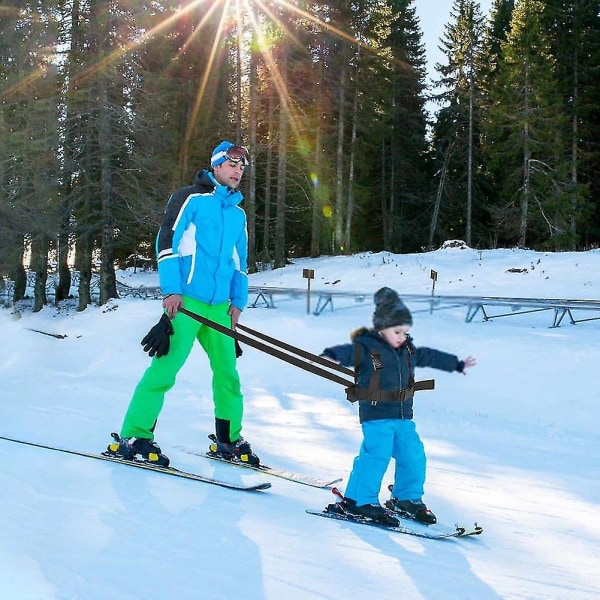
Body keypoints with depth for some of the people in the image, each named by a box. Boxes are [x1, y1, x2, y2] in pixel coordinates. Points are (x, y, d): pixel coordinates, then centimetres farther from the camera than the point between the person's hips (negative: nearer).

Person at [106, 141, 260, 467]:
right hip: (185, 301, -6)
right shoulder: (190, 198, -1)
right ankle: (132, 437, -5)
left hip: (219, 306, 7)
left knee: (227, 372, 7)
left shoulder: (238, 213, 19)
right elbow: (166, 241, -7)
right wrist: (171, 290, -14)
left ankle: (228, 439, 20)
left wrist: (237, 301, 16)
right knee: (165, 367, -12)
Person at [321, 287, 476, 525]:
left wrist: (458, 364, 41)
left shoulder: (408, 351, 13)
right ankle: (359, 501, -2)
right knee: (376, 456, -14)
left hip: (403, 416, 7)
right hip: (376, 415, -7)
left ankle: (408, 498, 28)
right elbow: (347, 352, -26)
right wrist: (331, 356, -49)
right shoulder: (366, 348, -10)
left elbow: (430, 357, 28)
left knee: (413, 456, 10)